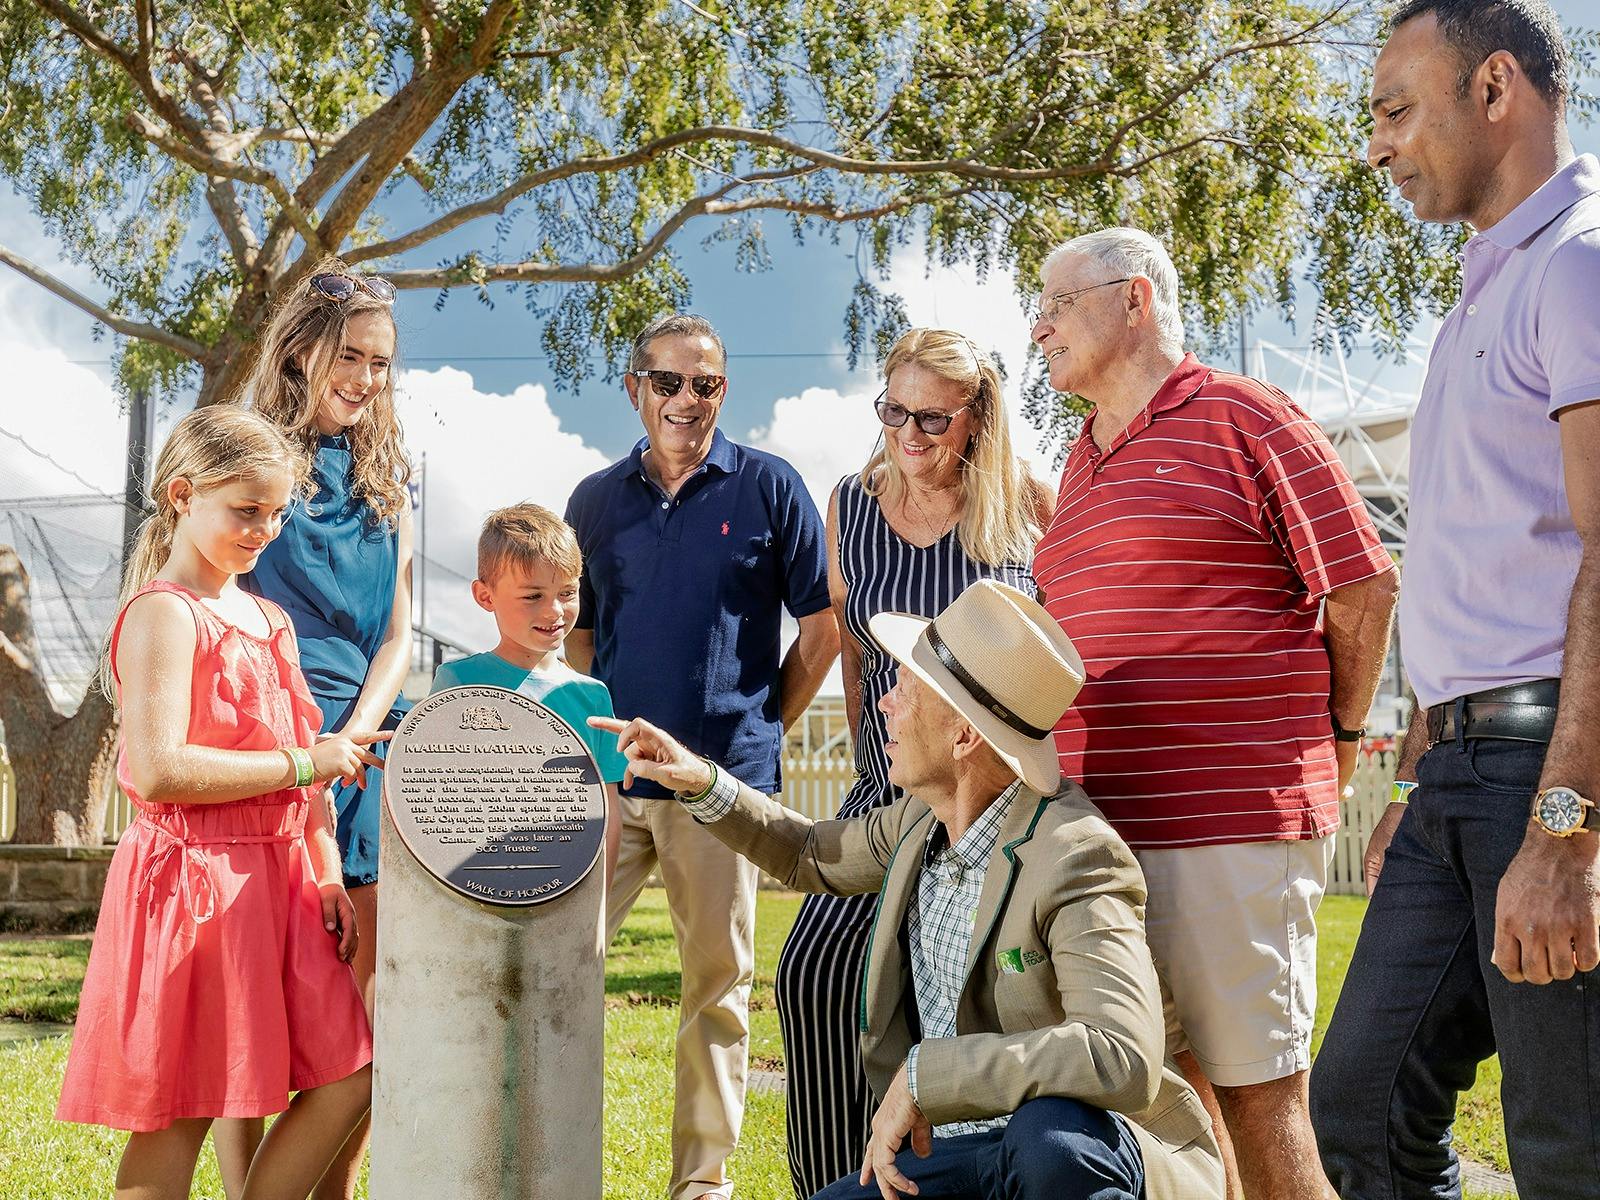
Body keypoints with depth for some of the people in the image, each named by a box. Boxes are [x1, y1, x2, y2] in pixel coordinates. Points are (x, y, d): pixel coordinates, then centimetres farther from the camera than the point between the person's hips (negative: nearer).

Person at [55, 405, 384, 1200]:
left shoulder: (271, 621, 15)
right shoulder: (164, 613, -11)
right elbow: (157, 771, -23)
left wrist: (327, 877, 7)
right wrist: (303, 762, -18)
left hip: (276, 879, 8)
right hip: (192, 880, -8)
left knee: (348, 1075, 8)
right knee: (176, 1114, 1)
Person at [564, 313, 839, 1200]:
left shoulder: (768, 487, 1)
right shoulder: (597, 500, 10)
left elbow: (821, 626, 5)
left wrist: (765, 722, 4)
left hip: (724, 777, -2)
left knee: (719, 983, 5)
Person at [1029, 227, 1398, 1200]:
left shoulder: (1242, 417, -3)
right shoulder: (1082, 467, 19)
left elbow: (1365, 588, -2)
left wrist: (1335, 738, 6)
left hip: (1234, 830, -7)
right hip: (1102, 829, 8)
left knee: (1258, 1097, -2)